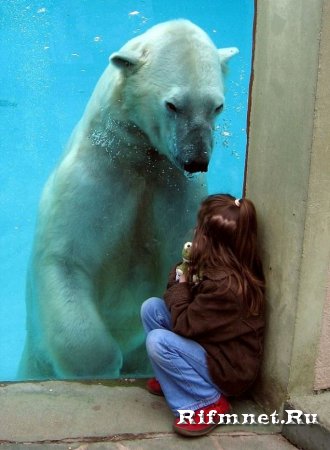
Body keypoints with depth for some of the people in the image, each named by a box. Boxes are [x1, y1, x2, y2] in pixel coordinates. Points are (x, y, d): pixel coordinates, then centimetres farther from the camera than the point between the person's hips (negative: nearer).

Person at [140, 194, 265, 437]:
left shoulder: (223, 283, -32)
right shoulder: (223, 265, -3)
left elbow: (183, 324, -23)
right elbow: (190, 299, 6)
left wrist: (180, 284, -10)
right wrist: (186, 268, -10)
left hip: (229, 368, -9)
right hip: (212, 346, 9)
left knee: (158, 341, -25)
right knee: (152, 307, -4)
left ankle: (211, 403, -8)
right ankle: (173, 377, 12)